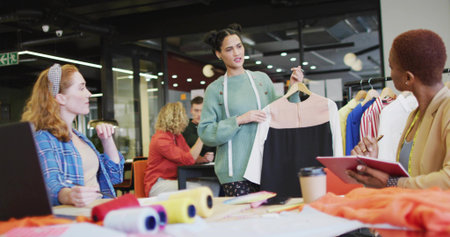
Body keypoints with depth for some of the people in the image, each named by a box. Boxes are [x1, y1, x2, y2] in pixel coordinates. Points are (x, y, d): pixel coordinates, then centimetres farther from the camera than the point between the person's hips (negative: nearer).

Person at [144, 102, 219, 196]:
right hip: (158, 184, -8)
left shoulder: (178, 136, 11)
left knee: (214, 186, -8)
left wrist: (203, 159, -8)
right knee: (196, 189, -31)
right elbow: (188, 159, -24)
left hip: (175, 180, 9)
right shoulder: (160, 139, -18)